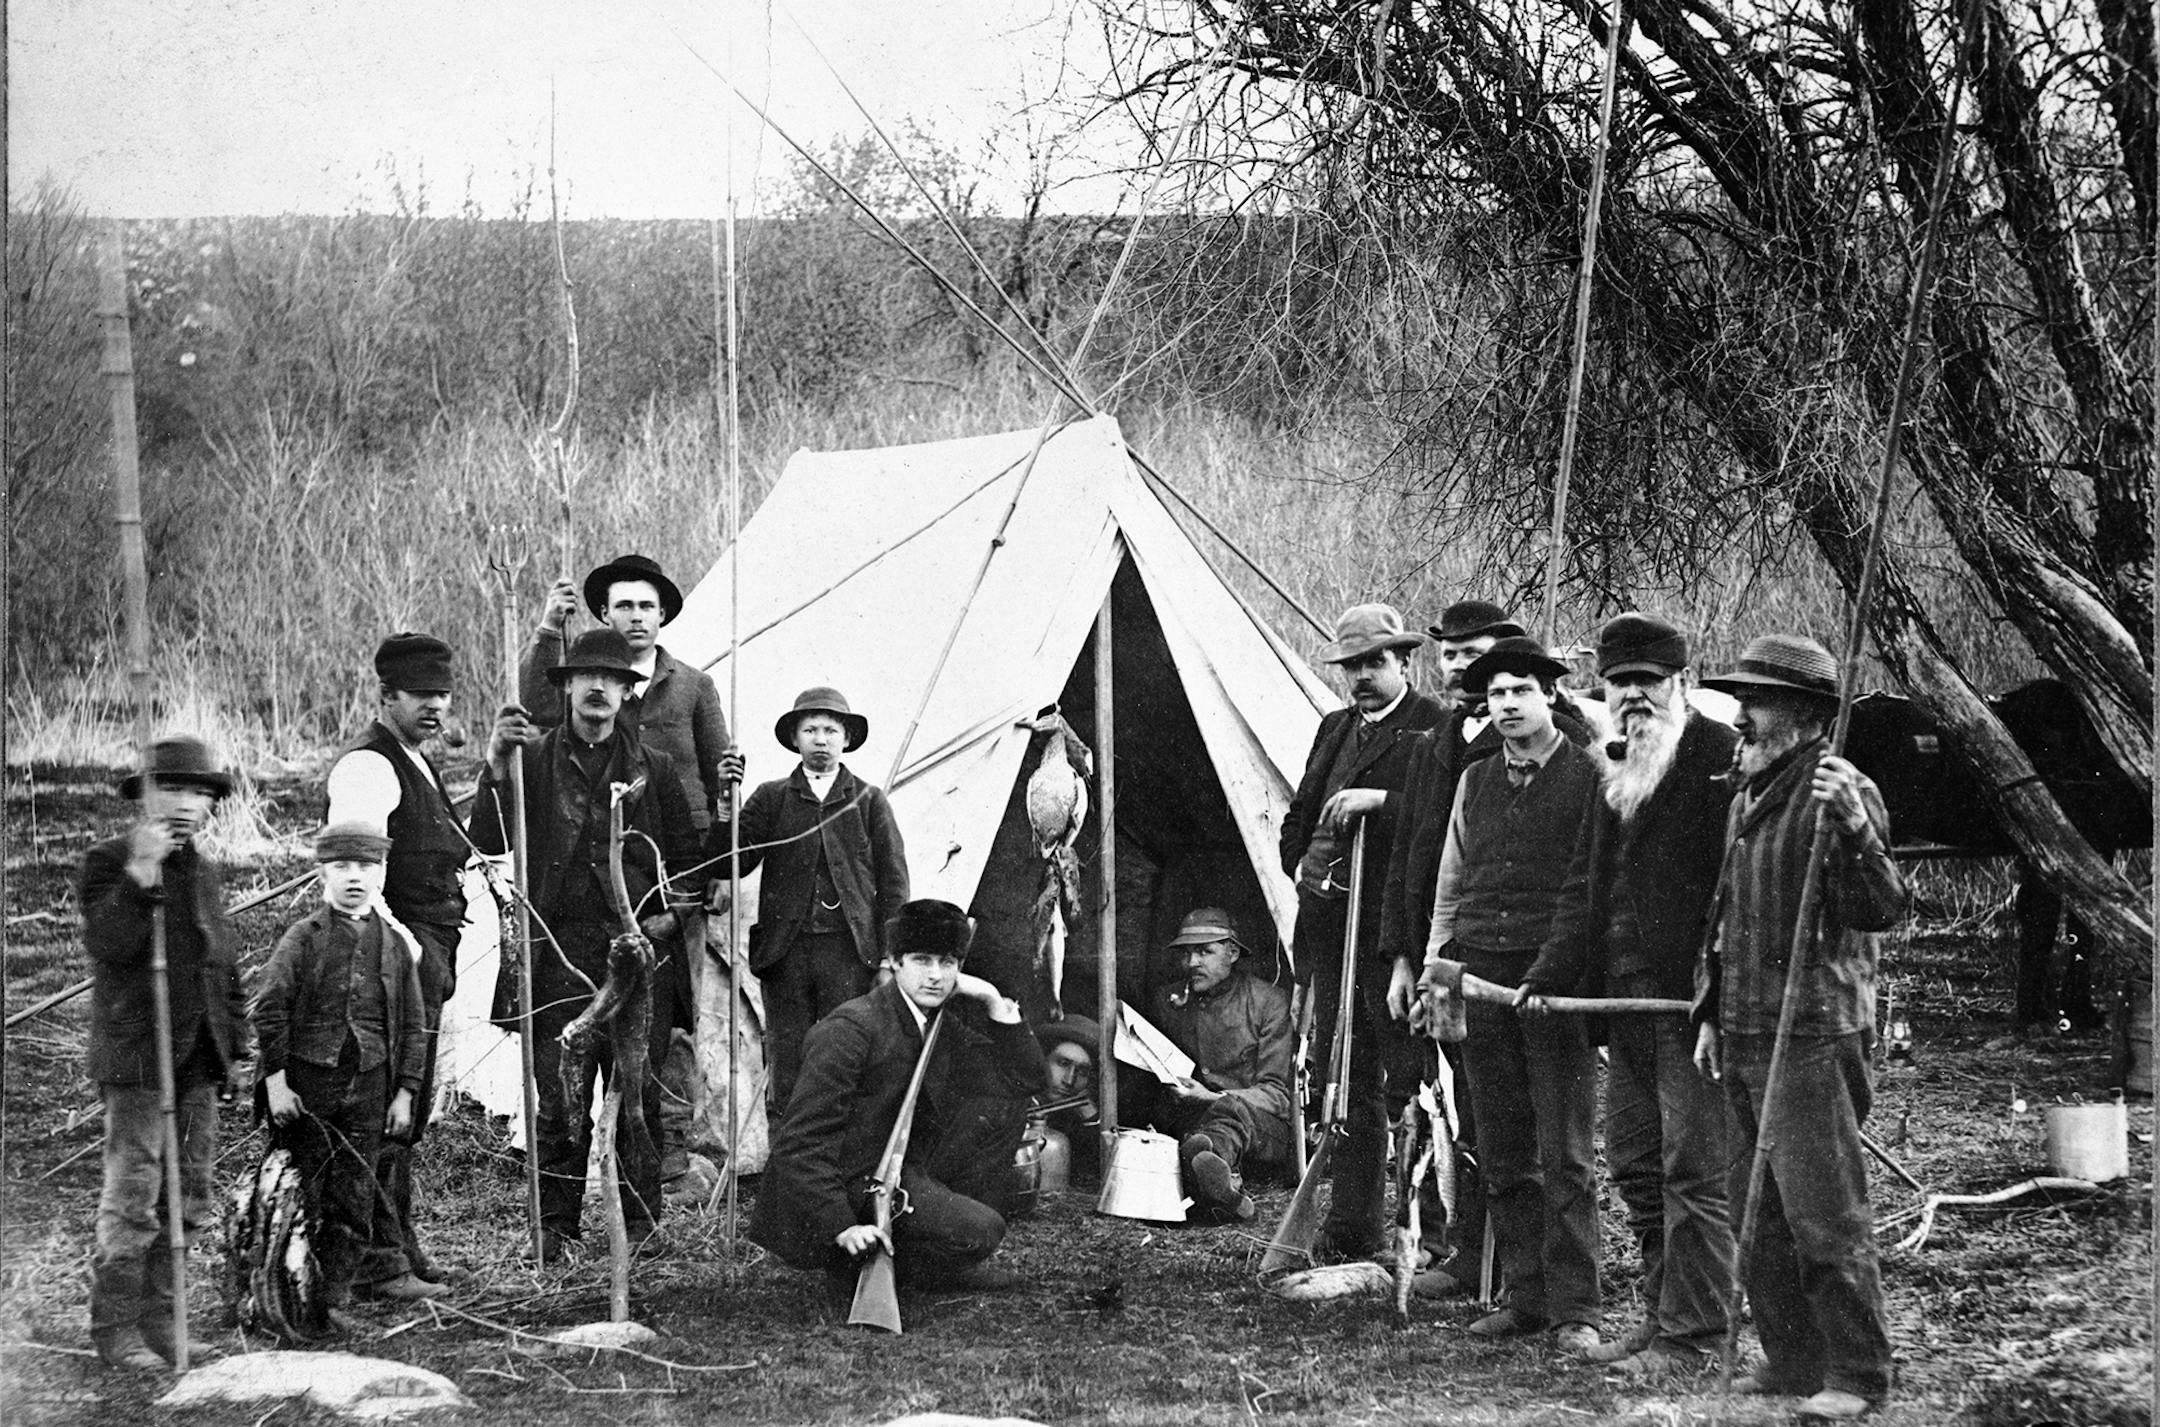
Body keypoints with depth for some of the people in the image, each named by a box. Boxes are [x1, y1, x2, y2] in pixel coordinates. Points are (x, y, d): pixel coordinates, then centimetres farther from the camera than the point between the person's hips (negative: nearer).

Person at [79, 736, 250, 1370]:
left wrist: (236, 1047, 18)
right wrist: (141, 873, -27)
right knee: (132, 1195, -9)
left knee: (188, 1196, 8)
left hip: (200, 1059, 7)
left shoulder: (207, 874, 17)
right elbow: (107, 942, -19)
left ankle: (157, 1316, 17)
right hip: (136, 1056, -7)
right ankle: (115, 1325, -3)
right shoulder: (108, 862, -4)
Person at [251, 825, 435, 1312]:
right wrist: (276, 1083, -9)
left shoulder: (395, 943, 9)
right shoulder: (303, 938, -1)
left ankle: (335, 1281, 10)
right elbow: (267, 1008, -4)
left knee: (355, 1192, 2)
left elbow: (413, 1026, 13)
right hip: (305, 1083, -3)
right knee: (304, 1187, 2)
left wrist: (405, 1092, 8)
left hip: (368, 1085, 3)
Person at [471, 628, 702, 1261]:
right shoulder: (533, 758, 7)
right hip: (559, 944, -1)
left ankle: (640, 1220, 10)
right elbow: (489, 843, -3)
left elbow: (686, 853, 17)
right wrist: (496, 769, -15)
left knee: (637, 1090, 2)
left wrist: (668, 913, 1)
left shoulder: (651, 768, 11)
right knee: (558, 1093, -3)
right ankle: (554, 1225, 4)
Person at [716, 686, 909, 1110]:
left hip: (849, 951, -1)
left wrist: (890, 958, 0)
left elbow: (893, 879, 8)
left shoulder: (869, 800, 11)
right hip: (785, 952, 1)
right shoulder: (771, 798, 12)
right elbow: (730, 864, 3)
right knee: (788, 1075, -1)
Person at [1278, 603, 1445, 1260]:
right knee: (1343, 1077, 9)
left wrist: (1379, 801, -22)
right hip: (1331, 921, 7)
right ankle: (1350, 1228, 13)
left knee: (1413, 1071, -7)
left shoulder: (1436, 729, -4)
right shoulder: (1334, 730, 21)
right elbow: (1298, 818, 27)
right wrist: (1302, 866, 9)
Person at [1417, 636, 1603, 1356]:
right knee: (1502, 1154, 7)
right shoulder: (1474, 782, 15)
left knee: (1564, 1155, -7)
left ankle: (1573, 1310, -4)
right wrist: (1434, 962, 14)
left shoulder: (1590, 776, 0)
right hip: (1481, 973, 5)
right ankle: (1525, 1296, 14)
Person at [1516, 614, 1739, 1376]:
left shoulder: (1719, 755, -8)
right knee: (1635, 1161, 13)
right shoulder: (1615, 769, 18)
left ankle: (1692, 1336, -1)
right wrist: (1551, 975, 11)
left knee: (1693, 1165, -5)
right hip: (1626, 996, 9)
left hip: (1692, 997, -9)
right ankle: (1662, 1313, 22)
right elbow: (1584, 884, 21)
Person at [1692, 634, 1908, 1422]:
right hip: (1747, 1037, 9)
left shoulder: (1840, 791, -11)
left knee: (1825, 1211, -7)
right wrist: (1710, 1013, 22)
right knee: (1758, 1212, 13)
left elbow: (1880, 911, -20)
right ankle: (1790, 1360, 22)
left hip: (1814, 1038, -9)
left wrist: (1855, 829, -35)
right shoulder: (1747, 795, 16)